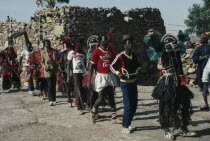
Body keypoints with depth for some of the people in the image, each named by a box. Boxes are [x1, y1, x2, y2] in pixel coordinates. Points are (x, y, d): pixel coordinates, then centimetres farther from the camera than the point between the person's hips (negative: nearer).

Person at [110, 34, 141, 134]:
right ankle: (125, 126, 4)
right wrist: (118, 73, -23)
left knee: (134, 105, 11)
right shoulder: (120, 56, -13)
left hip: (134, 82, 7)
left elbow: (137, 65, 20)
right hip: (125, 83, -7)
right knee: (128, 105, -8)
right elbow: (112, 66, -9)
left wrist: (138, 69, -3)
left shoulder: (134, 55, 6)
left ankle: (128, 123, 27)